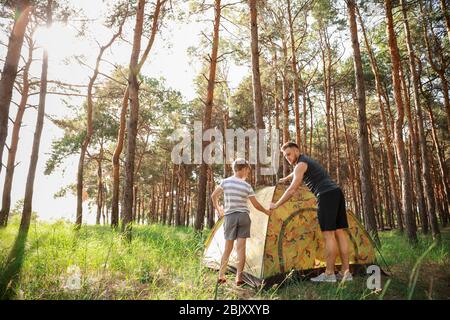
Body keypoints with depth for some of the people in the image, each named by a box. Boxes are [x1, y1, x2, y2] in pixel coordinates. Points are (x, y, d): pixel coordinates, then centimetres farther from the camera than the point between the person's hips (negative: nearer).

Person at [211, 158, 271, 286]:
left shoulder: (225, 182, -2)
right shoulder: (247, 186, -2)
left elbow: (213, 196, 5)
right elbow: (256, 205, 4)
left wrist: (218, 208, 22)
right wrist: (266, 211, 23)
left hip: (229, 217, 1)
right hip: (243, 217, -1)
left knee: (228, 248, 10)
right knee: (241, 247, 3)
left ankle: (221, 276, 13)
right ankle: (239, 278, 4)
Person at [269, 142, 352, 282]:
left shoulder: (301, 164, -3)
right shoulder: (307, 161, 25)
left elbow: (292, 190, -9)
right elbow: (295, 173, 49)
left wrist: (276, 205, -1)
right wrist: (285, 179, 65)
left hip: (326, 195, -9)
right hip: (337, 192, 9)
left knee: (328, 234, -8)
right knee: (339, 232, 6)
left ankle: (329, 274, -5)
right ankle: (345, 272, 8)